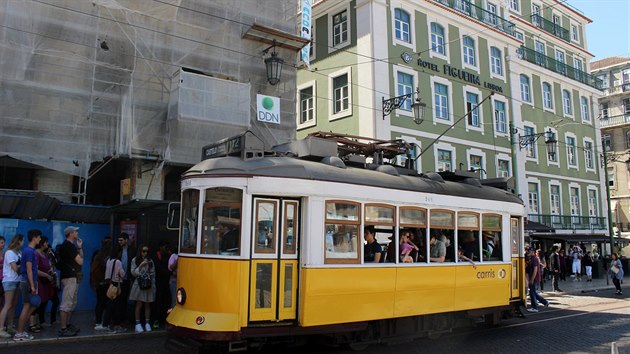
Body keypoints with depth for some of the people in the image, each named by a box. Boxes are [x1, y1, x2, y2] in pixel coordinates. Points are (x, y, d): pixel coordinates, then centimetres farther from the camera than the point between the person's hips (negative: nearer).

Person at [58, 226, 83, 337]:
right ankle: (63, 329, -7)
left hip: (73, 277, 11)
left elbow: (80, 257, 18)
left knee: (72, 303, 17)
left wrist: (80, 247, 6)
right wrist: (79, 258, 7)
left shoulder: (70, 245, 18)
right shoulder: (68, 245, -15)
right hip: (69, 277, -11)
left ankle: (68, 325, 25)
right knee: (66, 304, -9)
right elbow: (80, 261, -16)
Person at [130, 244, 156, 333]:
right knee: (139, 305, -3)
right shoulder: (135, 260, 3)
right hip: (139, 285, -2)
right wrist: (141, 265, -13)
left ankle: (147, 323, 11)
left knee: (147, 305, 4)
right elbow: (133, 273, -2)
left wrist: (153, 285, 4)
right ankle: (138, 324, 3)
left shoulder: (150, 261, 8)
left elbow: (153, 274, 9)